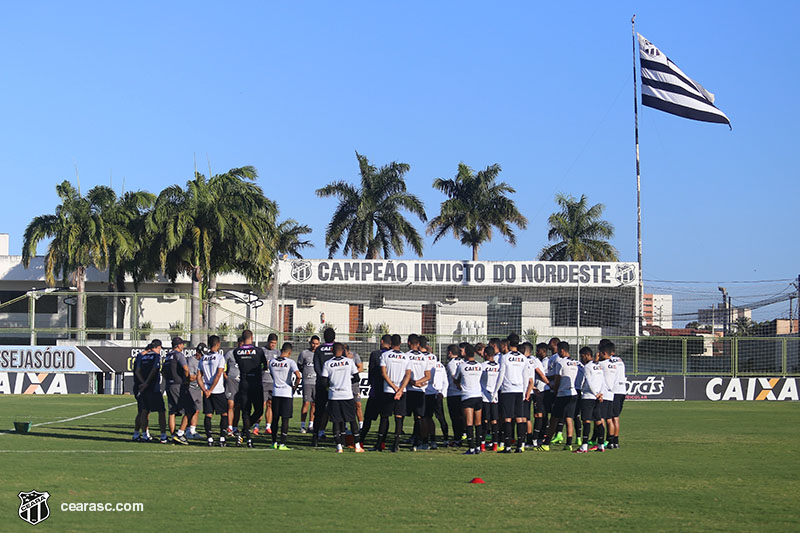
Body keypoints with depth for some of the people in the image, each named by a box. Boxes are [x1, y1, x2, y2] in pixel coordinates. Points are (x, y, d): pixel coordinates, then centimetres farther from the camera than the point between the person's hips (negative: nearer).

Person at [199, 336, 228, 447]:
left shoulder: (203, 358, 8)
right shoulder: (220, 357, -7)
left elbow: (199, 378, 4)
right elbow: (218, 375, -14)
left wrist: (205, 390, -2)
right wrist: (210, 390, -10)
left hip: (206, 392, 4)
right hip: (218, 391, -4)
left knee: (208, 415, 7)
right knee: (224, 414, 7)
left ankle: (209, 439, 2)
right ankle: (222, 438, 0)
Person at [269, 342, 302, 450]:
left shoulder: (272, 362, 3)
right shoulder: (290, 362, -11)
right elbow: (298, 376, -21)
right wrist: (295, 387, -5)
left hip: (275, 392, 4)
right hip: (287, 393, -4)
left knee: (275, 418, 13)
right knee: (285, 419, 0)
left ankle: (274, 442, 18)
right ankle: (282, 444, -2)